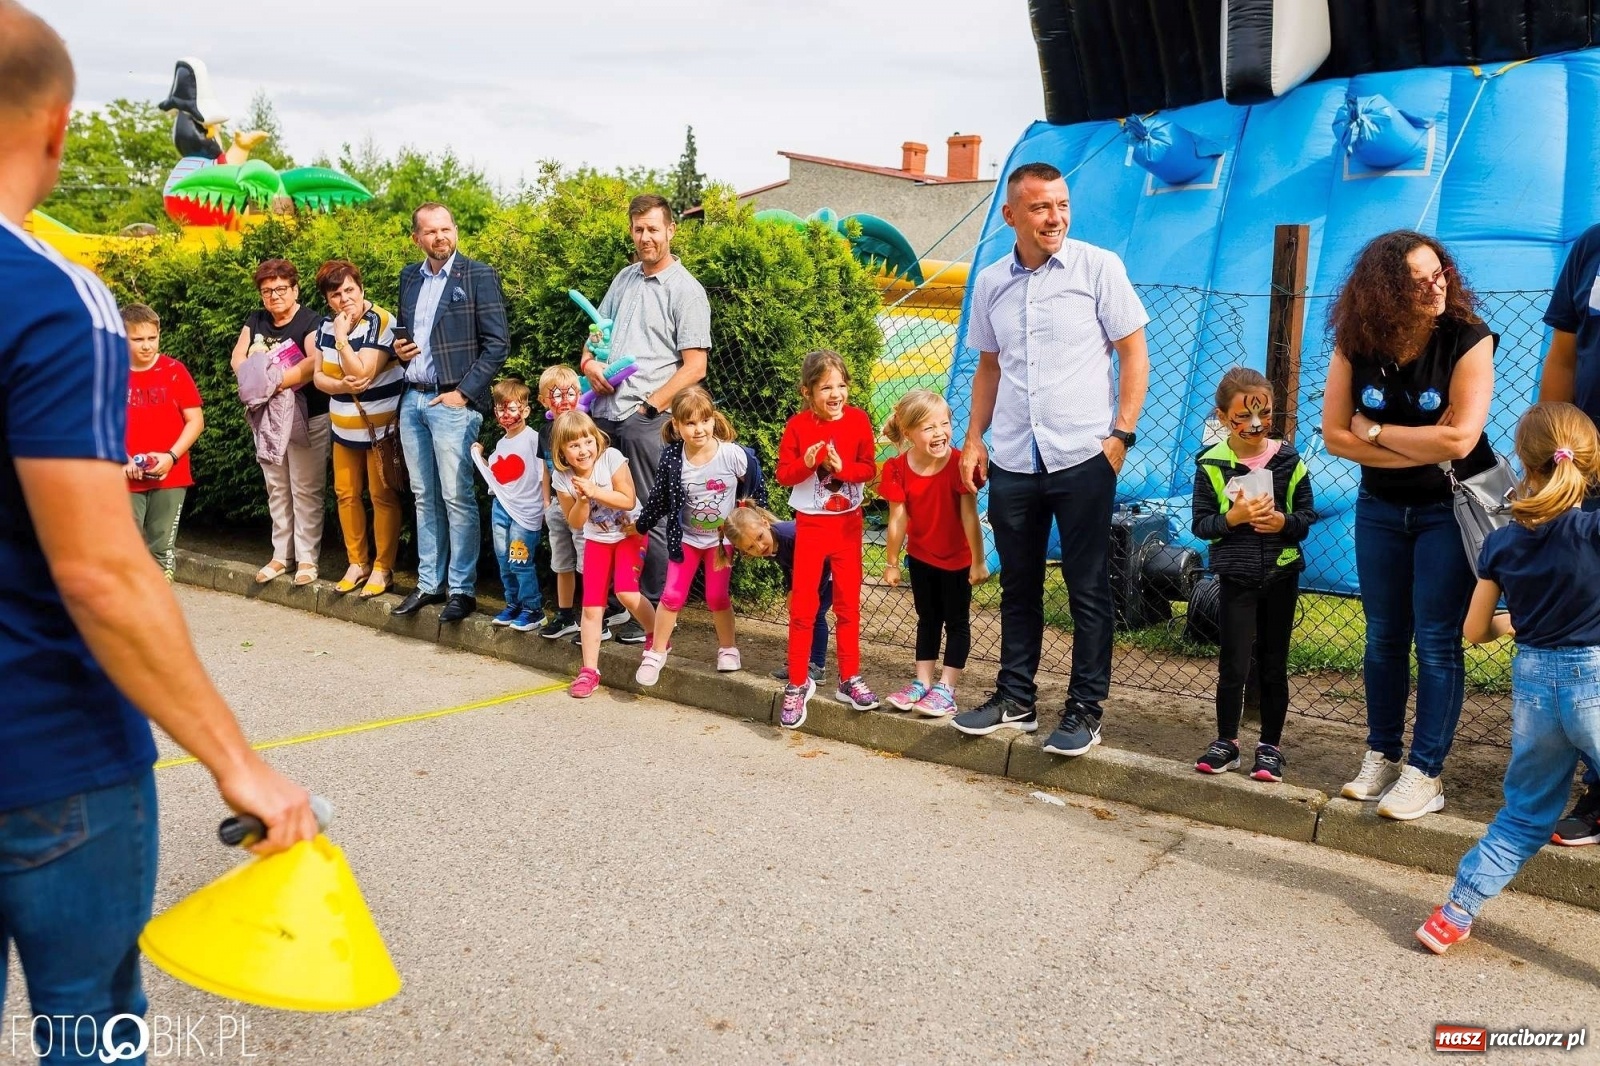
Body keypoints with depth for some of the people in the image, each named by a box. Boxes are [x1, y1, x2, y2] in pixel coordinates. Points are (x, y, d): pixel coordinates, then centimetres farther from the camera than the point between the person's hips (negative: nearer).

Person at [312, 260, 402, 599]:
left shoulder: (380, 323, -16)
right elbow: (318, 376, 3)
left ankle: (383, 568, 8)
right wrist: (342, 386, -16)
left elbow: (362, 374, -23)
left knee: (382, 497, -1)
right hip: (344, 427, 7)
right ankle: (357, 563, 23)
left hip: (380, 427, -7)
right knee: (346, 494, 11)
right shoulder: (326, 326, 5)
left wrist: (341, 338, -20)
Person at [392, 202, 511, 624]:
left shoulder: (478, 276, -5)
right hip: (412, 400, 6)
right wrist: (399, 348, 3)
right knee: (424, 498, 11)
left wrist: (463, 392, -13)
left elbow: (498, 343, -9)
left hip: (452, 402, -6)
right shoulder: (409, 277, 14)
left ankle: (462, 589, 3)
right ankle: (429, 583, 19)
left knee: (457, 498, -5)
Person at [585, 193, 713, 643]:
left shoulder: (685, 290, -4)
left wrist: (649, 406, -13)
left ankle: (654, 611, 10)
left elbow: (695, 366, -9)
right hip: (604, 413, 6)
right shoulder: (624, 279, 16)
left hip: (646, 419, -6)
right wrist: (589, 361, 3)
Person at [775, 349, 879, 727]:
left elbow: (869, 468, -5)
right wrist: (807, 462, -26)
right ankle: (798, 683, 11)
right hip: (810, 523, -2)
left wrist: (842, 467, -24)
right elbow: (783, 474, -7)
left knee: (848, 604, 10)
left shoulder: (858, 420, -4)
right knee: (803, 606, 1)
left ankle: (849, 679, 21)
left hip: (848, 522, 2)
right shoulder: (798, 425, -8)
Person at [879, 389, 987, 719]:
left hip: (957, 558, -3)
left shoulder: (959, 464, -24)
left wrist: (978, 562, -20)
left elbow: (969, 516, -22)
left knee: (956, 621, 6)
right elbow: (898, 519, -11)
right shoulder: (898, 469, -17)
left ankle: (947, 689, 13)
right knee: (928, 619, 16)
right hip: (921, 556, 3)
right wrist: (891, 563, -6)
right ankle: (922, 682, 25)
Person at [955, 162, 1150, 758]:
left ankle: (1086, 709, 15)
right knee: (1018, 586, 13)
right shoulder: (990, 284, 8)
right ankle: (1015, 697, 27)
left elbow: (1134, 354, -2)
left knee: (1088, 588, 4)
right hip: (1012, 462, 4)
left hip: (1083, 457, -4)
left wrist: (1121, 434, -9)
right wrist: (973, 440, 9)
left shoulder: (1098, 267, -4)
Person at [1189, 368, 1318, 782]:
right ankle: (1226, 742, 19)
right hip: (1237, 577, -1)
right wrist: (1233, 517, -21)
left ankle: (1271, 746, 22)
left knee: (1273, 665, 10)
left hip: (1281, 576, 1)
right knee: (1233, 665, 3)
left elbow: (1308, 515, 3)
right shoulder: (1211, 465, -5)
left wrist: (1283, 522, -17)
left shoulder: (1288, 460, -1)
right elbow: (1201, 524, -4)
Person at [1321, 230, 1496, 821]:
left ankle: (1425, 773, 10)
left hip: (1451, 508, -4)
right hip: (1381, 506, 4)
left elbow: (1459, 439, -25)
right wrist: (1421, 449, -17)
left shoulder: (1467, 339, -17)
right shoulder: (1356, 344, -8)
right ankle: (1381, 756, 24)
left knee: (1436, 642, 0)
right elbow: (1335, 435, -10)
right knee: (1383, 637, 11)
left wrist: (1374, 430, -14)